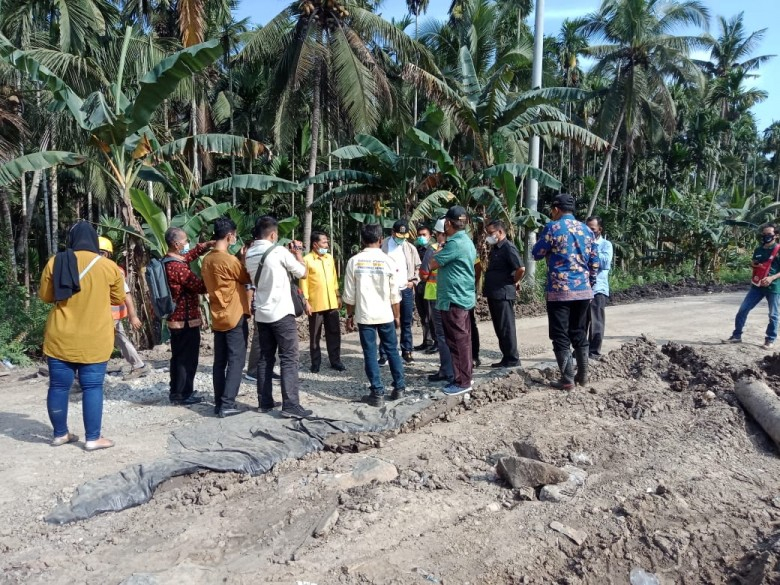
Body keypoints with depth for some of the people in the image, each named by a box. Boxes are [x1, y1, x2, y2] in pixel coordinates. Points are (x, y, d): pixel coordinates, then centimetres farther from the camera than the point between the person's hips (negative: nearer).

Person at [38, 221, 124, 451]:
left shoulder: (55, 262, -1)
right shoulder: (109, 266, -6)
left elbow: (45, 296, 9)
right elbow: (119, 299, 5)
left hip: (61, 338, 2)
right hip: (95, 340, -2)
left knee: (59, 386, 12)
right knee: (92, 387, 3)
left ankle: (60, 434, 25)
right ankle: (93, 438, 7)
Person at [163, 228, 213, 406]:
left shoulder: (169, 261, 8)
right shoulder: (178, 267, -23)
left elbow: (193, 253, 17)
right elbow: (201, 287, -20)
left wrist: (210, 244, 3)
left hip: (175, 318, 10)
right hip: (186, 319, -10)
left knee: (178, 357, 17)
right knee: (187, 359, 1)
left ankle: (176, 393, 25)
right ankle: (184, 395, 9)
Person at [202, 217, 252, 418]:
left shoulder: (207, 260, 9)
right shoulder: (229, 260, -16)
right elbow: (248, 279, -2)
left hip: (218, 318, 8)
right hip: (235, 317, -8)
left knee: (220, 362, 10)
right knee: (236, 362, -2)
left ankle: (219, 403, 15)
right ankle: (227, 405, -3)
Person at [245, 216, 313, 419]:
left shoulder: (250, 254, 7)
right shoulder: (279, 251, -12)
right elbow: (303, 273, -4)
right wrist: (297, 253, 11)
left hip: (261, 314, 7)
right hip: (282, 313, -7)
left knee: (265, 358, 12)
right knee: (289, 359, -4)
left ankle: (265, 402, 17)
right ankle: (291, 405, -7)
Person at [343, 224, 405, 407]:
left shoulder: (354, 261, -4)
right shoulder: (387, 261, -4)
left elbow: (349, 294, -2)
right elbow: (395, 294, 0)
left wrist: (350, 315, 10)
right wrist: (397, 315, 12)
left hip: (364, 315, -1)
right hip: (385, 315, 1)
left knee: (370, 354, 4)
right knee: (392, 350, 14)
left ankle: (377, 393, 6)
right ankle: (399, 387, 22)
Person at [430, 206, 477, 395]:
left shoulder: (455, 243, -18)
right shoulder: (466, 241, 14)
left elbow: (433, 264, -13)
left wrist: (438, 251, 3)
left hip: (454, 299, -10)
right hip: (463, 296, 10)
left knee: (457, 341, -4)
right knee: (463, 340, 15)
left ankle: (462, 382, 1)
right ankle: (465, 376, 23)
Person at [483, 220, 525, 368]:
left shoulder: (508, 248, -13)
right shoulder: (495, 248, 15)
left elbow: (521, 269, -23)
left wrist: (513, 282, -9)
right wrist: (487, 287, 12)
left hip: (503, 294, -9)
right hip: (494, 294, 9)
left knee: (506, 327, -2)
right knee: (499, 328, 13)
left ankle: (512, 359, 7)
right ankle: (507, 357, 21)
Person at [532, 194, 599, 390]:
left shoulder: (553, 227, -6)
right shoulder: (587, 230, 11)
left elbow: (537, 254, 1)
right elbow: (595, 262, 14)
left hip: (560, 291, -6)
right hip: (583, 290, 6)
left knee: (561, 336, 1)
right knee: (579, 334, 15)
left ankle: (567, 380, 1)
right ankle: (583, 375, 22)